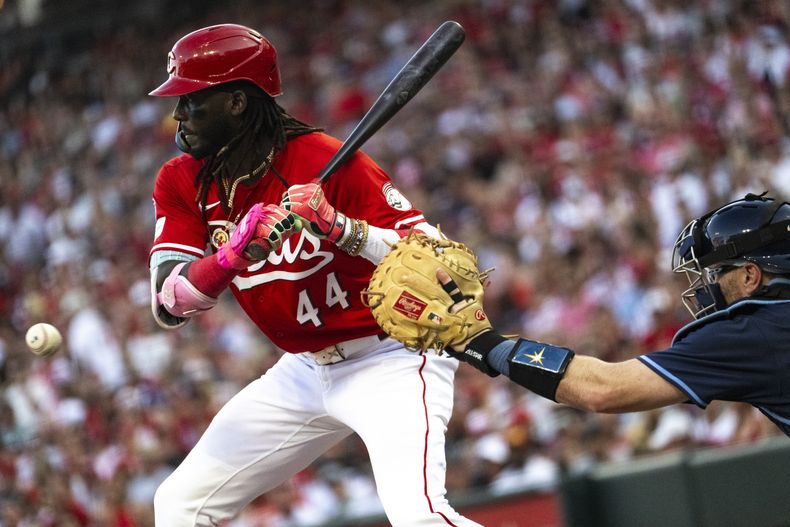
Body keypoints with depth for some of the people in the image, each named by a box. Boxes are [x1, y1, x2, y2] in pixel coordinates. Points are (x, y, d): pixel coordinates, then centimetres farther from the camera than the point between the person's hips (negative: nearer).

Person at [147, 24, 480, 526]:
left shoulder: (326, 160, -21)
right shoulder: (182, 183, -2)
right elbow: (167, 305, -13)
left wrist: (339, 227, -37)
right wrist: (234, 254, -31)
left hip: (393, 358, -7)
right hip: (306, 368, 7)